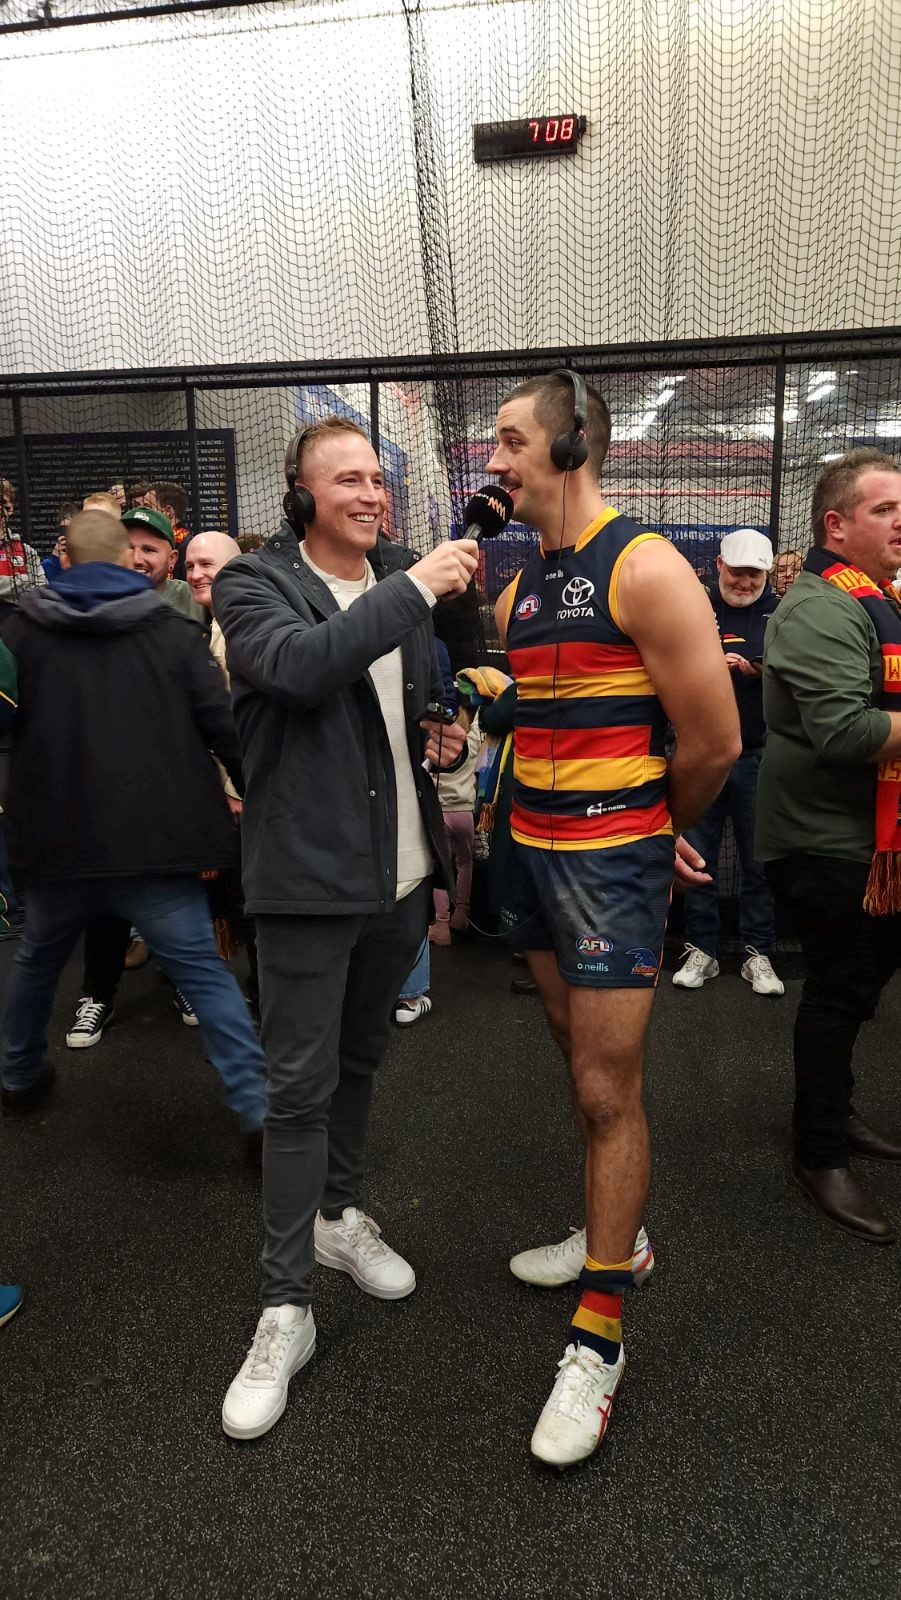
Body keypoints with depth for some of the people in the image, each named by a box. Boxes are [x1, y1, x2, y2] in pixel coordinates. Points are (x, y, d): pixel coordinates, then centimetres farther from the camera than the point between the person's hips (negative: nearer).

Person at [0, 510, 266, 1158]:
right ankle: (258, 1110, -1)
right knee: (203, 970, 2)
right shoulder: (171, 630, -1)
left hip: (58, 838, 3)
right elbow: (223, 723, -6)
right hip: (156, 837, -2)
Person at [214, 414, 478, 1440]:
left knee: (358, 1060, 21)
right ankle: (285, 1308, 15)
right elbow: (299, 666, -29)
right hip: (309, 874, -6)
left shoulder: (400, 584, 11)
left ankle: (339, 1215, 42)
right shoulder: (255, 585, -7)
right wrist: (415, 589, -28)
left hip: (400, 872, 6)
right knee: (300, 1087, 0)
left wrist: (443, 735, 2)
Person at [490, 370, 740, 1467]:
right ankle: (615, 1234, 39)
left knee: (608, 1091, -1)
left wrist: (658, 830, 2)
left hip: (610, 860, -7)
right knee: (583, 1063, 18)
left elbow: (713, 742, -15)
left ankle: (598, 1340, 12)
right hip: (534, 846, 8)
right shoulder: (520, 589, 10)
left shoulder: (644, 569, -14)